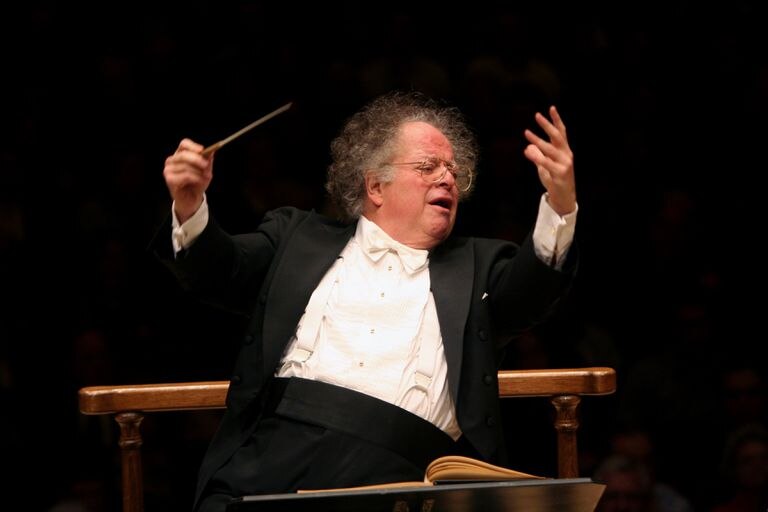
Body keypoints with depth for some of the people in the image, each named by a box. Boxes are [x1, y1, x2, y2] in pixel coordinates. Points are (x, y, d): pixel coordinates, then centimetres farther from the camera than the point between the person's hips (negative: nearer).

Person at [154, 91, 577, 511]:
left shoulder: (475, 266, 22)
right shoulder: (301, 240, 22)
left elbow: (531, 287, 4)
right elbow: (218, 268, 11)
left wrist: (559, 204, -15)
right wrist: (189, 205, -11)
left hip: (398, 474, 0)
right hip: (274, 454, 1)